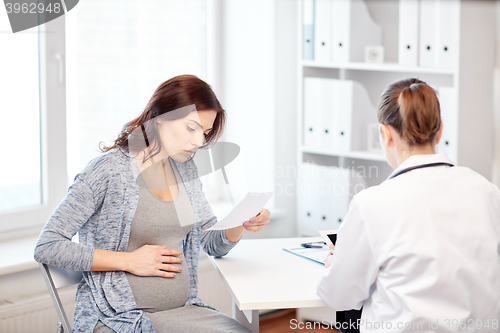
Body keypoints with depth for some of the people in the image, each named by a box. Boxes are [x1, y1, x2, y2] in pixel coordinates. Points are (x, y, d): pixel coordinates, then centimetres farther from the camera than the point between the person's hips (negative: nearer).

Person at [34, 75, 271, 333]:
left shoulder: (185, 169, 11)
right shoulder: (108, 169, -10)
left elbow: (214, 244, 20)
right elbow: (46, 248, -12)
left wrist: (241, 224, -4)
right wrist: (129, 261, -14)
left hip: (182, 310, 7)